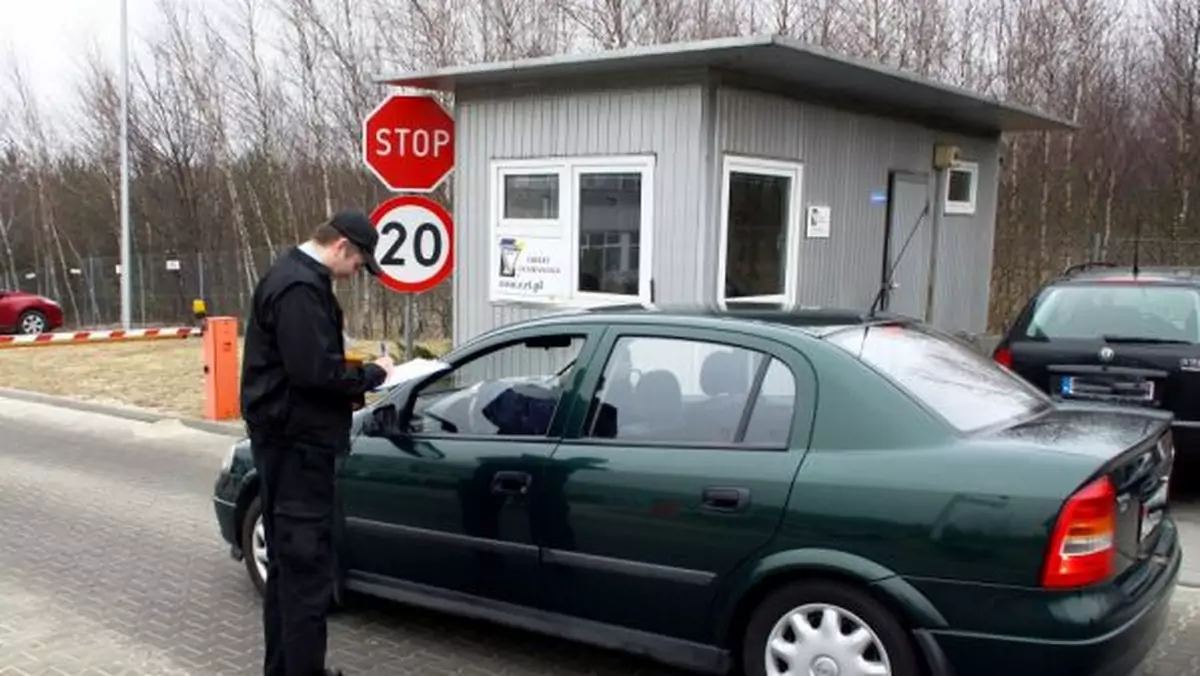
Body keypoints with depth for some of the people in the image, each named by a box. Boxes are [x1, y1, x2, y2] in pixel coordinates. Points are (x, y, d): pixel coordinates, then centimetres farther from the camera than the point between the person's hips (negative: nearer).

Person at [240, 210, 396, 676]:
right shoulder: (300, 288, -19)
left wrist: (355, 381, 6)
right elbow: (315, 371, -26)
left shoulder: (294, 276, 15)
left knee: (287, 560, 18)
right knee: (307, 563, -5)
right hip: (297, 442, -11)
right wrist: (372, 374, -12)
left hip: (287, 438, 11)